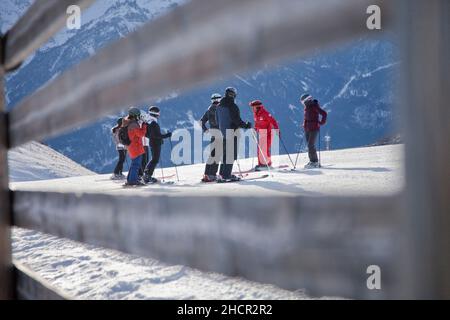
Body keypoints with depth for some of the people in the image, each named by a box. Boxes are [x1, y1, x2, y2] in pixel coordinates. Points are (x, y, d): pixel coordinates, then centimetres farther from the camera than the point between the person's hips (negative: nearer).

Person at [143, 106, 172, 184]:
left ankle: (147, 174, 19)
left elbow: (146, 134, 16)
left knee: (154, 159, 20)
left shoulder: (148, 122, 9)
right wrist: (166, 136, -18)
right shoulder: (154, 124, -20)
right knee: (155, 160, -3)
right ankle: (148, 175, -3)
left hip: (152, 143, 9)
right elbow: (156, 135, -25)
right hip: (156, 144, -9)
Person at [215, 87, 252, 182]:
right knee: (231, 154, -3)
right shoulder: (232, 106, -16)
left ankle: (222, 174, 22)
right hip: (232, 132, -8)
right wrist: (245, 125, -6)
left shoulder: (219, 106, 9)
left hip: (223, 133, 8)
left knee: (225, 154, 18)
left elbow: (217, 121, 16)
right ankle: (226, 175, -6)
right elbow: (236, 119, -19)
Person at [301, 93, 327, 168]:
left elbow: (324, 113, -15)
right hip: (307, 129, 8)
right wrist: (304, 124, 16)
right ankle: (314, 161, 15)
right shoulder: (307, 107, 11)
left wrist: (322, 122, -9)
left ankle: (314, 162, -8)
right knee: (310, 145, 8)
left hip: (314, 129, -8)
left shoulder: (315, 106, -12)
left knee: (311, 145, -13)